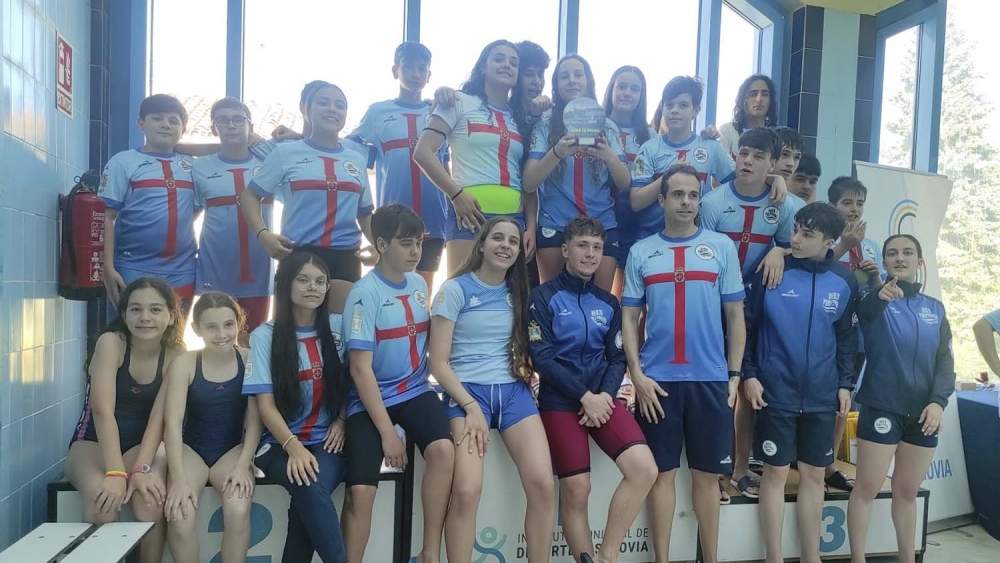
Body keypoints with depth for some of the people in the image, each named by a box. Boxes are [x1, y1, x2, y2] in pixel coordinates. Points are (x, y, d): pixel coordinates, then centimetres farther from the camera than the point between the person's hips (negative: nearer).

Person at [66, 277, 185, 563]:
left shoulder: (175, 354, -8)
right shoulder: (111, 342, -15)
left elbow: (160, 416, -15)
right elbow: (103, 411, -24)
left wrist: (142, 468, -29)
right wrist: (116, 472, -32)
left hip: (141, 445, 2)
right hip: (92, 443, -1)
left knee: (151, 498, -28)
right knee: (102, 499, -31)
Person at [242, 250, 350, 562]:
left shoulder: (338, 326, 6)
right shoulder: (264, 336, -1)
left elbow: (349, 382, 16)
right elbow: (265, 405, -5)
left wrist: (342, 421, -2)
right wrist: (294, 447, -21)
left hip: (327, 440, 1)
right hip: (281, 443, -1)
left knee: (307, 500, -30)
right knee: (310, 489, -32)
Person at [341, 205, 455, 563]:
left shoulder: (419, 285, 5)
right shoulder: (365, 293, -12)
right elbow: (360, 368, -14)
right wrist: (387, 432, -16)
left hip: (415, 390, 4)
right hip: (371, 398, -4)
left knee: (443, 449, -24)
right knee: (361, 491, -15)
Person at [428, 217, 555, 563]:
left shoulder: (518, 291, 13)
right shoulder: (455, 289, -2)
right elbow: (438, 363, -5)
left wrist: (530, 372, 1)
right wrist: (471, 407, -13)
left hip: (514, 390, 4)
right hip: (467, 391, -4)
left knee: (543, 485, -12)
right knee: (466, 491, -21)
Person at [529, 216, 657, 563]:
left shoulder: (608, 303, 14)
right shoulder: (544, 296, -1)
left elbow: (617, 358, 10)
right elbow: (542, 357, -10)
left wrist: (605, 395, -9)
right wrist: (584, 396, -14)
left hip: (602, 397, 4)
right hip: (560, 400, -4)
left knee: (645, 469, -13)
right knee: (576, 490, -6)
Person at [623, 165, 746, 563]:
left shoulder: (721, 247, 5)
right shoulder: (641, 252, 6)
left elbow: (735, 315, 6)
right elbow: (629, 318, 5)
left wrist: (734, 374, 1)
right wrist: (637, 375, -5)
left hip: (710, 378, 0)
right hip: (658, 379, 0)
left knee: (707, 473, 10)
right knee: (663, 471, 7)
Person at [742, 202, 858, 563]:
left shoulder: (844, 282, 2)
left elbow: (847, 337, 11)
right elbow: (747, 326, -4)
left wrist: (846, 383, 7)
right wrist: (748, 374, -9)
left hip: (822, 395, 3)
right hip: (776, 392, -3)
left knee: (814, 474, 12)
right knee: (776, 472, 4)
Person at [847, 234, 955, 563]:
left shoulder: (935, 308, 9)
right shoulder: (875, 301, -4)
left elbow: (945, 361, 6)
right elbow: (863, 311, -29)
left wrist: (938, 400, -11)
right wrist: (879, 295, -53)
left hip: (922, 412, 4)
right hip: (881, 408, -4)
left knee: (907, 491, 15)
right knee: (868, 488, -2)